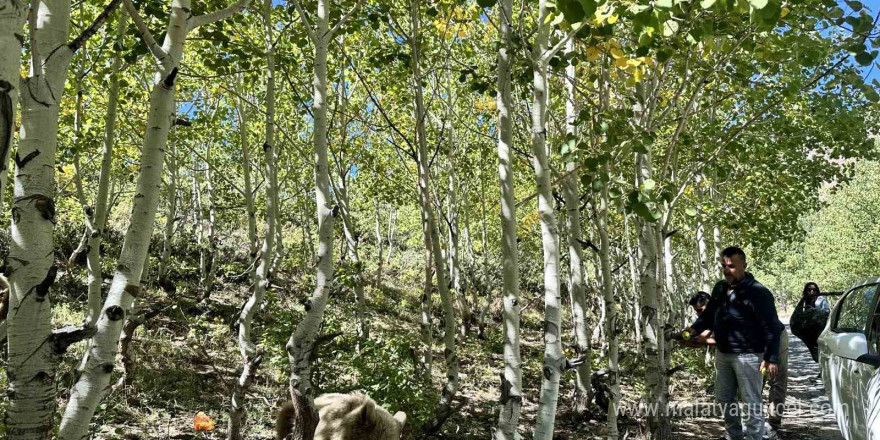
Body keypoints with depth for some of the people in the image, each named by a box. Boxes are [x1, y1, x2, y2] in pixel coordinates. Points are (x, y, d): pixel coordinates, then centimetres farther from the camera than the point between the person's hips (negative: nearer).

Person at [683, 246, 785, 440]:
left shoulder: (758, 292, -15)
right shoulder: (719, 288, 7)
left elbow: (772, 327, -16)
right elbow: (709, 314, 19)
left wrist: (771, 358, -21)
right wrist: (695, 328, 1)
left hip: (748, 356, -8)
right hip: (723, 353, 8)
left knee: (751, 402, 1)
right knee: (724, 398, 18)